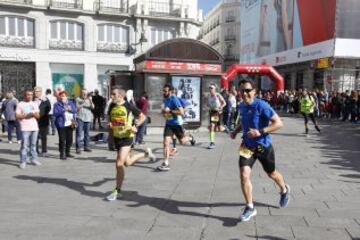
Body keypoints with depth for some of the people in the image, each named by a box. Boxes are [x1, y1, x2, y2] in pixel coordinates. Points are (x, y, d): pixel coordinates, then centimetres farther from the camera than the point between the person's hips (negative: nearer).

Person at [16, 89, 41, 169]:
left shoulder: (35, 104, 14)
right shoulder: (20, 104, 2)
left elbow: (38, 116, 11)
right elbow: (17, 116, -4)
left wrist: (34, 114, -9)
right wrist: (26, 115, -13)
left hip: (34, 127, 4)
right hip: (25, 128, -4)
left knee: (33, 144, 9)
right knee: (24, 145, -6)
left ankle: (33, 159, 17)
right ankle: (23, 161, -1)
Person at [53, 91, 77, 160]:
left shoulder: (71, 103, 13)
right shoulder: (57, 104, 1)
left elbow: (75, 111, 4)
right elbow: (55, 113, -11)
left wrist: (70, 109, -15)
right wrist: (63, 110, -20)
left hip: (70, 124, 4)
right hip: (61, 124, -4)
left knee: (69, 139, 10)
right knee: (62, 140, -6)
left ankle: (67, 153, 23)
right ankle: (62, 154, 0)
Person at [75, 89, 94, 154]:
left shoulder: (89, 99, 10)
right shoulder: (78, 99, 1)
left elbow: (92, 107, -1)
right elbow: (77, 108, -6)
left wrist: (90, 101, -17)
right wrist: (83, 103, -17)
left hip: (88, 118, 4)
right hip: (80, 118, -4)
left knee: (87, 133, 7)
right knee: (79, 133, -8)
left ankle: (86, 146, 16)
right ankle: (78, 148, -7)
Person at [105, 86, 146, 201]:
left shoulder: (128, 106, -12)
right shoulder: (112, 105, 3)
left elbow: (142, 117, -5)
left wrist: (135, 126, -20)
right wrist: (109, 123, -2)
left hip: (127, 137, -7)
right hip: (116, 137, 7)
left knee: (119, 164, -15)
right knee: (127, 162, 22)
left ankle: (117, 191, -4)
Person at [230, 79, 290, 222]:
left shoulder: (261, 105, -22)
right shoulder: (242, 106, 0)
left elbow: (279, 123, -22)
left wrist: (260, 132, -31)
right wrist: (236, 130, 6)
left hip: (263, 146, -4)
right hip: (247, 146, 4)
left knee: (271, 174, 19)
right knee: (244, 175, -10)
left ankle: (284, 190, 53)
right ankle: (250, 208, 6)